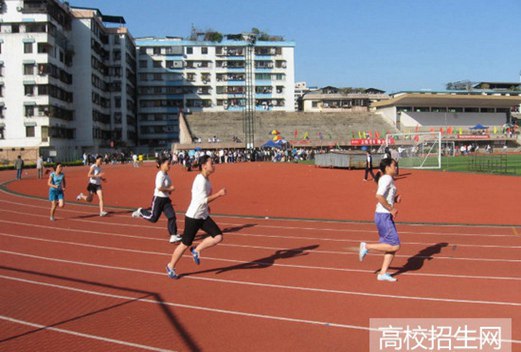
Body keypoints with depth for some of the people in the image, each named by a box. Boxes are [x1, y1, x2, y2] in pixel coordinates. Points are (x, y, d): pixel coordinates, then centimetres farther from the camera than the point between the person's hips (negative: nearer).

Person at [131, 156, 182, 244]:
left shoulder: (166, 174, 7)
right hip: (158, 198, -8)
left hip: (166, 199, 8)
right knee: (153, 218, 3)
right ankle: (140, 211, 29)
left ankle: (173, 236, 0)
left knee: (172, 216, -2)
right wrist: (169, 189, -19)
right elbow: (159, 188, -29)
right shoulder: (160, 175, -19)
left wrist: (169, 190, 7)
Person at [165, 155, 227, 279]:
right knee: (185, 244, 3)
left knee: (218, 237, -6)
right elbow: (203, 200, -27)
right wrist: (219, 194, -25)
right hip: (193, 217, -8)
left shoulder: (206, 178, 7)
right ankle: (171, 267, 23)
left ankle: (196, 250, 12)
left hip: (204, 216, 8)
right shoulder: (201, 180, -21)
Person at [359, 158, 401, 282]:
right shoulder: (387, 178, -14)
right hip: (383, 216, -10)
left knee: (393, 246, 8)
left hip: (387, 216, 10)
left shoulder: (388, 179, 16)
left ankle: (383, 273, 12)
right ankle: (367, 246, 2)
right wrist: (391, 209, -19)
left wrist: (395, 199, 6)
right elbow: (379, 196, -26)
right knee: (395, 246, -9)